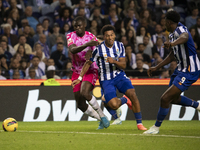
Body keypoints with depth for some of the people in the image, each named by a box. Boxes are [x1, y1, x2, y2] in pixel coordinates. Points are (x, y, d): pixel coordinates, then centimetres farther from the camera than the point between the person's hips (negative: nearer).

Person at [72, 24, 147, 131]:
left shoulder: (120, 46, -2)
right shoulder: (98, 49, -11)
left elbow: (123, 65, -6)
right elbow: (88, 63, 2)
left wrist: (114, 61, -27)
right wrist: (79, 78, 0)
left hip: (119, 75, 2)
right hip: (106, 80, -2)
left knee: (132, 94, -23)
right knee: (113, 105, -23)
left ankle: (139, 123, -8)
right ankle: (123, 101, 17)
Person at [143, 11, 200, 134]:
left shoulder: (180, 29, -20)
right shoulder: (173, 34, 11)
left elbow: (185, 37, -47)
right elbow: (172, 55, 23)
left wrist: (172, 43, -67)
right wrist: (156, 68, 24)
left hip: (190, 71, -11)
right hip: (181, 69, 11)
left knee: (165, 98, -13)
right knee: (173, 98, 26)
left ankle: (156, 127, 2)